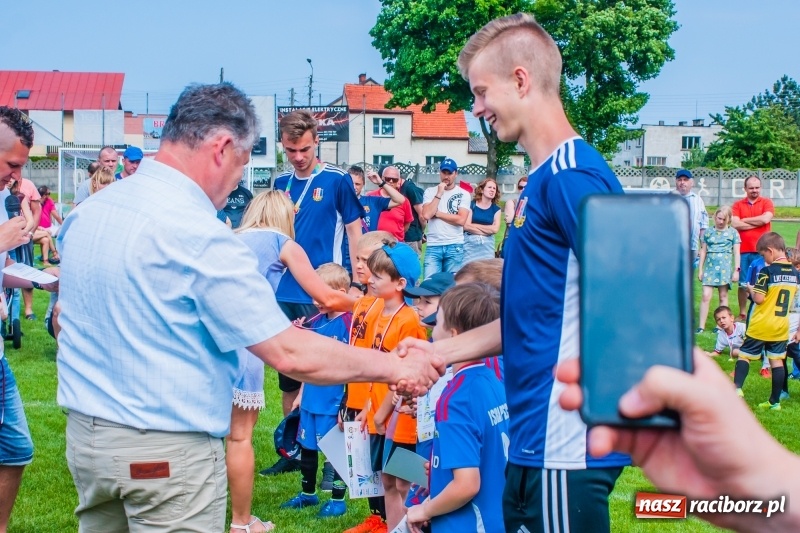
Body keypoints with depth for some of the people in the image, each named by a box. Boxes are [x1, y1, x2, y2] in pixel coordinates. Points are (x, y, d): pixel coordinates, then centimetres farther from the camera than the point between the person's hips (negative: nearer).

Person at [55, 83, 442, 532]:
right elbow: (290, 355, -20)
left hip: (85, 432, 8)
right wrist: (394, 367, -9)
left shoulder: (88, 211, 4)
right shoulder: (199, 234, -20)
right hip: (167, 452, -8)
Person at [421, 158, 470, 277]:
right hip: (433, 246, 1)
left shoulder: (463, 194, 3)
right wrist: (439, 194, -6)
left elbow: (461, 220, -9)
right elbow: (426, 214, -8)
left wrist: (437, 213, -6)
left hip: (455, 246, -1)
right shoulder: (430, 191, 7)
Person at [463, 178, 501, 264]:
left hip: (487, 246, 3)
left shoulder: (496, 209, 11)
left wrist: (474, 225, -3)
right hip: (470, 243, -2)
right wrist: (487, 230, -3)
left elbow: (495, 229, -2)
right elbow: (466, 226, -7)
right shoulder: (471, 205, 3)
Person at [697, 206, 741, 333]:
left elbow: (736, 252, 4)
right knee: (706, 296, -7)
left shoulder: (733, 232, 4)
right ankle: (701, 326, -6)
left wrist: (736, 270, -1)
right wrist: (700, 269, 9)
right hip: (710, 267, 1)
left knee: (723, 296, 7)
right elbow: (703, 251, 11)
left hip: (725, 268, -1)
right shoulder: (708, 232, 8)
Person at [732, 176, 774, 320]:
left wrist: (744, 220, -4)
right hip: (743, 250, 1)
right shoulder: (738, 205, 8)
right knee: (743, 284, 7)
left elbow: (766, 218, -13)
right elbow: (734, 224, -8)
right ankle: (742, 314, 16)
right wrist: (758, 223, -8)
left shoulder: (766, 203, 5)